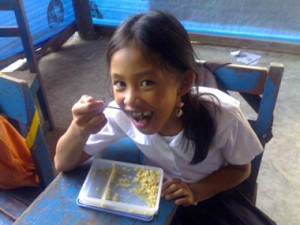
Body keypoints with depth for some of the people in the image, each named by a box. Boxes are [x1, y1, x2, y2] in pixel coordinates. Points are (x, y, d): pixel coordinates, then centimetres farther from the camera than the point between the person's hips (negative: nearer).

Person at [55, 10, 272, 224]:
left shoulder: (222, 115, -29)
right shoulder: (122, 113, -25)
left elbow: (241, 169, -10)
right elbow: (63, 164, -15)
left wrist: (195, 191, -27)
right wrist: (79, 130, -35)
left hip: (215, 198, 0)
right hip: (160, 197, 1)